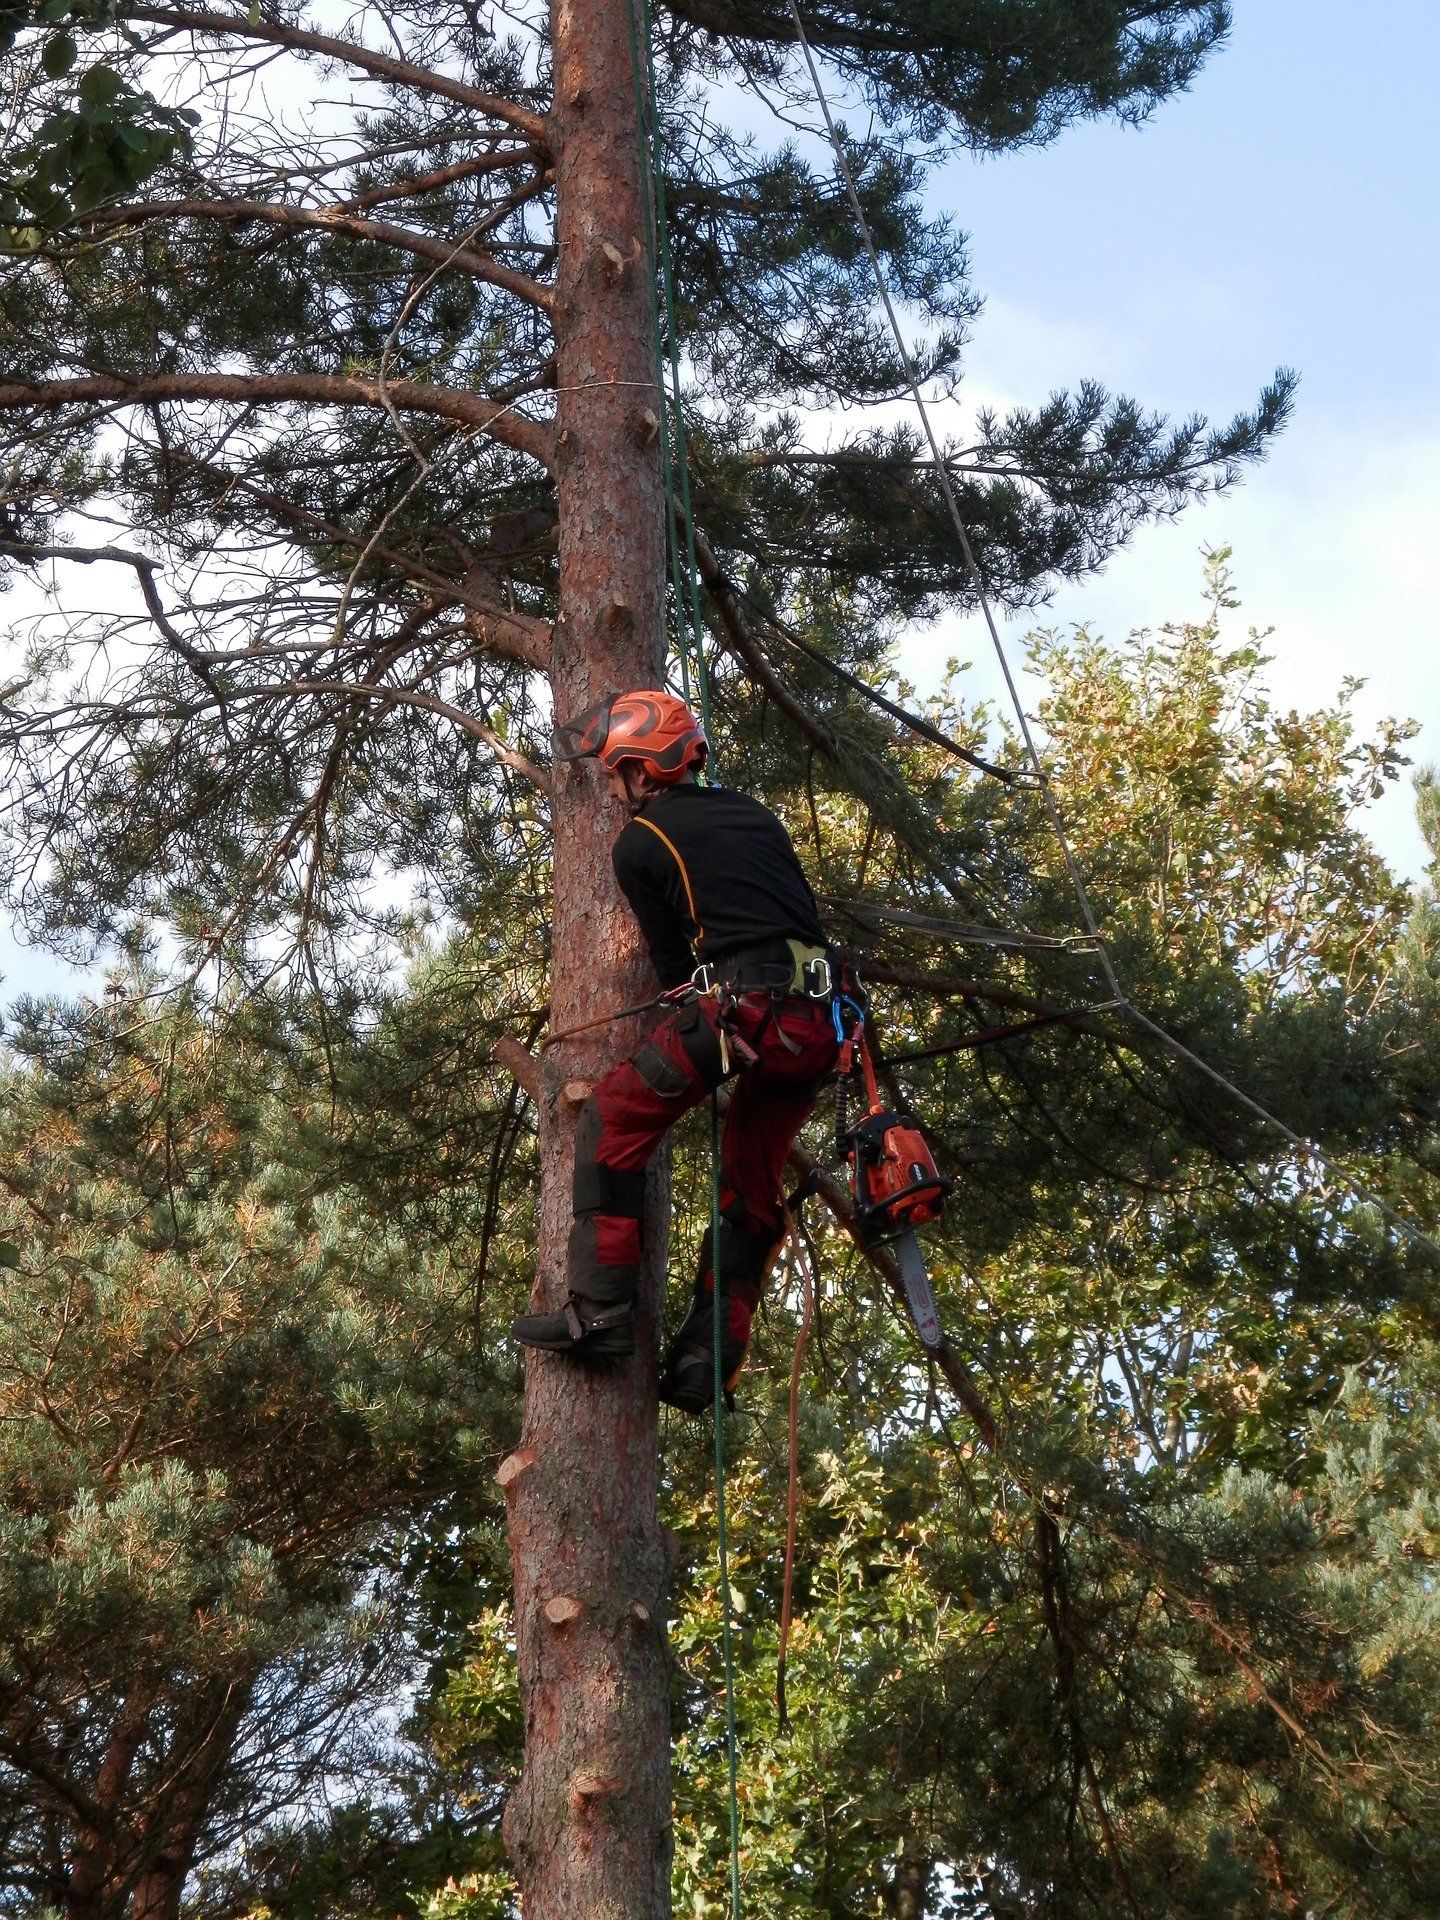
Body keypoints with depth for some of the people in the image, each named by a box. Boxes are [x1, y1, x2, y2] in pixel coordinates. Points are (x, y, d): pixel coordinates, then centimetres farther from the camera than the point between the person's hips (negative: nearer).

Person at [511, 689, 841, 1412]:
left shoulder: (640, 842, 7)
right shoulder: (754, 813, 25)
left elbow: (672, 957, 12)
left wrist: (703, 1039, 28)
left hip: (743, 1004, -6)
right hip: (816, 1021, 7)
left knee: (615, 1121, 6)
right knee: (749, 1189, 17)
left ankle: (600, 1310, -3)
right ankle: (705, 1359, 12)